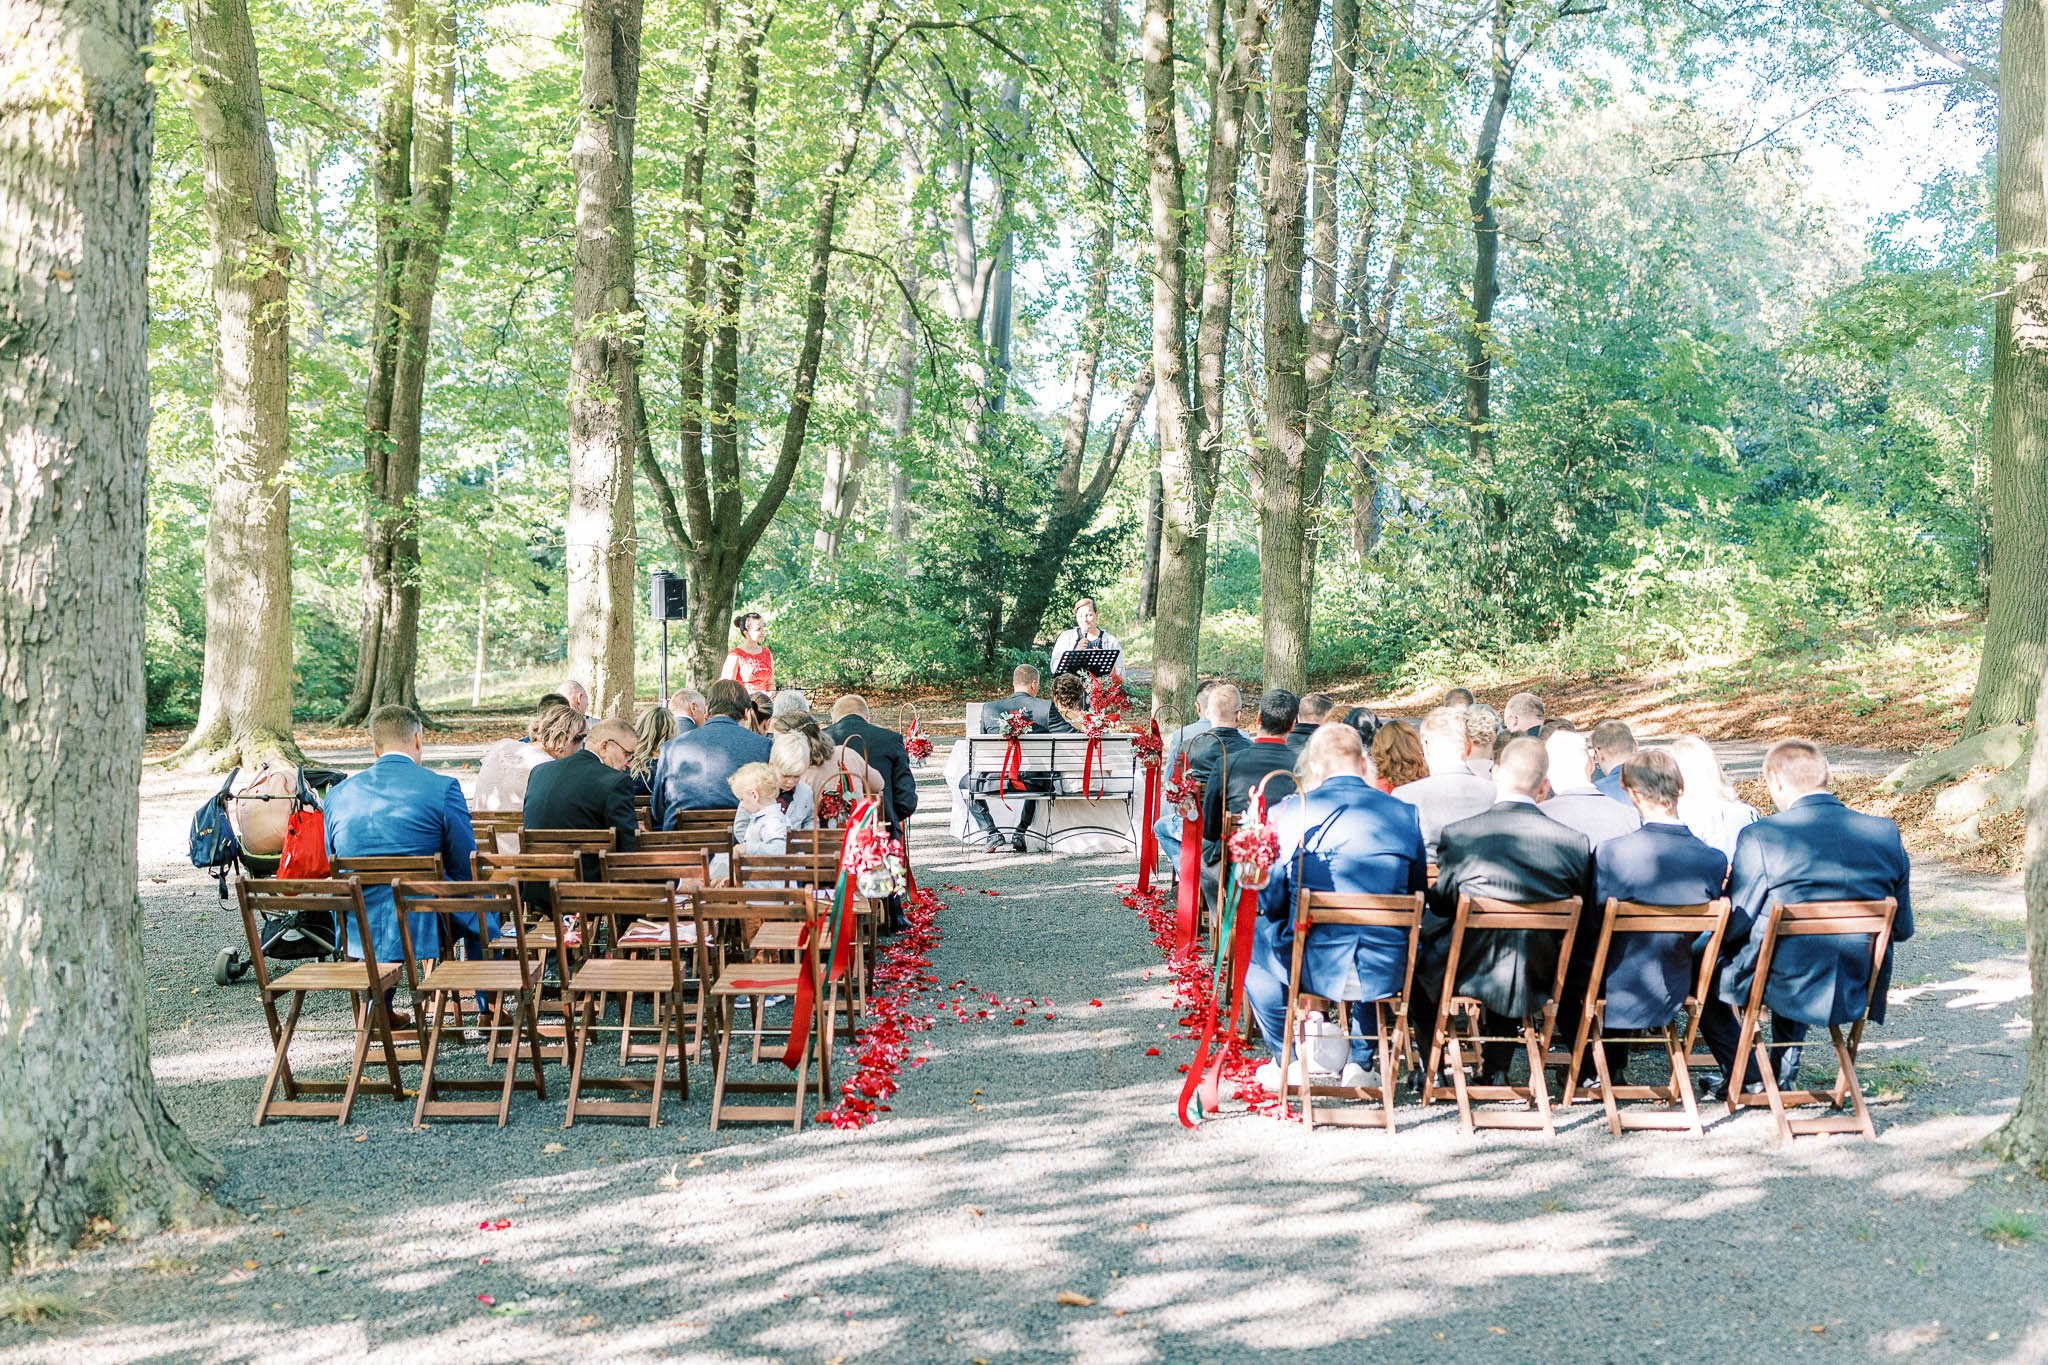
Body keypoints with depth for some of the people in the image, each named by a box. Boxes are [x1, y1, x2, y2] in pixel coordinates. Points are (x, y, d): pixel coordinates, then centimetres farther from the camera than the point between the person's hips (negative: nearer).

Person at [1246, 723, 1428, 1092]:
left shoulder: (1288, 813, -5)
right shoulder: (1405, 813, 1)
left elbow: (1270, 901, 0)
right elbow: (1417, 893, 10)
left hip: (1316, 967, -2)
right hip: (1387, 974, 2)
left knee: (1254, 935, 29)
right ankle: (1361, 1062, 35)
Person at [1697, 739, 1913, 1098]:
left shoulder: (1760, 837, -16)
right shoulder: (1886, 833, -3)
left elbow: (1733, 928, -9)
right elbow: (1901, 928, 5)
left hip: (1786, 988, -5)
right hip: (1859, 994, 5)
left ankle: (1746, 1074, 28)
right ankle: (1785, 1069, 43)